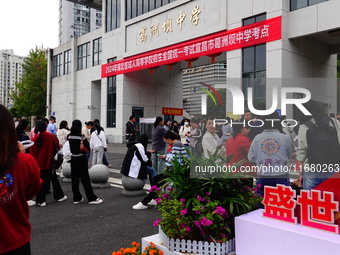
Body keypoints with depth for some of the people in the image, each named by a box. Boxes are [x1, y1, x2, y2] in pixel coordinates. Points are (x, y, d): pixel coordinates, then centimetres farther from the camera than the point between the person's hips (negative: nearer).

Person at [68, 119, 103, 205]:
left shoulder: (70, 137, 0)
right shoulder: (82, 137, -16)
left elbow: (70, 148, 10)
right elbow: (88, 148, -12)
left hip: (73, 159, 6)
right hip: (81, 159, -5)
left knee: (74, 179, 11)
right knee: (85, 179, -1)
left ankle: (76, 198, 17)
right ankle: (92, 198, 4)